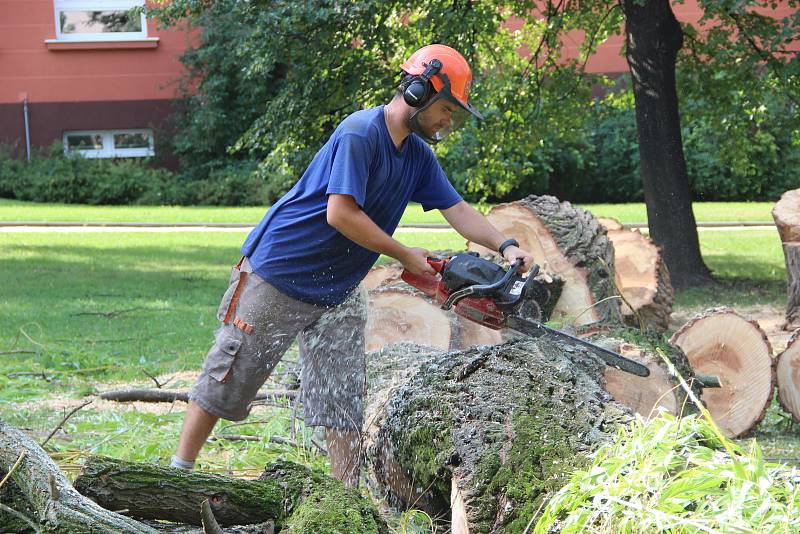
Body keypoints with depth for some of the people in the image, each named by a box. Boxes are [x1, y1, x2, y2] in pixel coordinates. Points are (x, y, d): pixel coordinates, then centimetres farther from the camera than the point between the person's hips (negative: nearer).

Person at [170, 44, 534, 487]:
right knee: (228, 379, 2)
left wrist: (505, 246, -8)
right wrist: (405, 256, -18)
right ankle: (178, 473, 11)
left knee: (344, 400, 3)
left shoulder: (418, 156, 6)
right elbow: (341, 214, -27)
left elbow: (458, 211, 8)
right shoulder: (359, 134, -22)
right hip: (278, 277, -8)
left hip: (338, 294, 8)